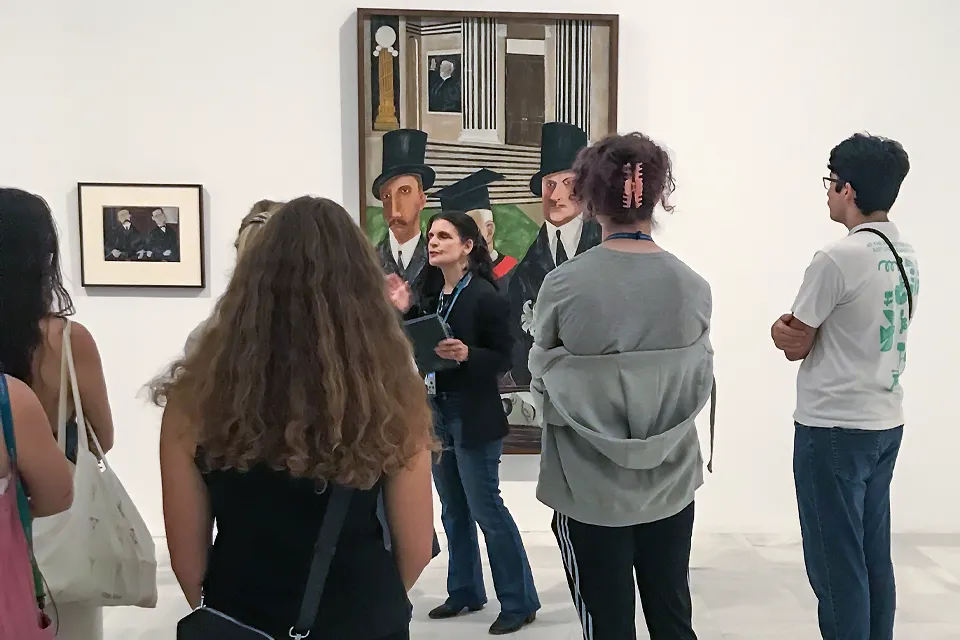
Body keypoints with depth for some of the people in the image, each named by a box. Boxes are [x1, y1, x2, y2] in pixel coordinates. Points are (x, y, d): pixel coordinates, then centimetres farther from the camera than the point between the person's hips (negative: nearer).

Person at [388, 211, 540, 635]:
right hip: (437, 413, 7)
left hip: (474, 417, -7)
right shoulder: (431, 293, 6)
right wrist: (404, 312, 0)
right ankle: (465, 591, 31)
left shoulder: (485, 295, -14)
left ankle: (519, 602, 14)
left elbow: (503, 358, -13)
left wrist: (466, 354, -29)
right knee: (454, 511, 16)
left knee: (485, 509, 0)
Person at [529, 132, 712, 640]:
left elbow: (542, 388, -5)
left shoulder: (563, 285, -16)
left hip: (590, 487, -2)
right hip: (670, 483, 3)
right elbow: (701, 386, 3)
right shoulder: (693, 287, -7)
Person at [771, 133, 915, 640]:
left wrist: (784, 328, 9)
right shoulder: (905, 256, 8)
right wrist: (799, 328, 5)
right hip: (885, 424, 8)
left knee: (835, 561, 2)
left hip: (834, 428, -8)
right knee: (873, 555, 16)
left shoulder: (837, 259, -18)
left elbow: (794, 346, -10)